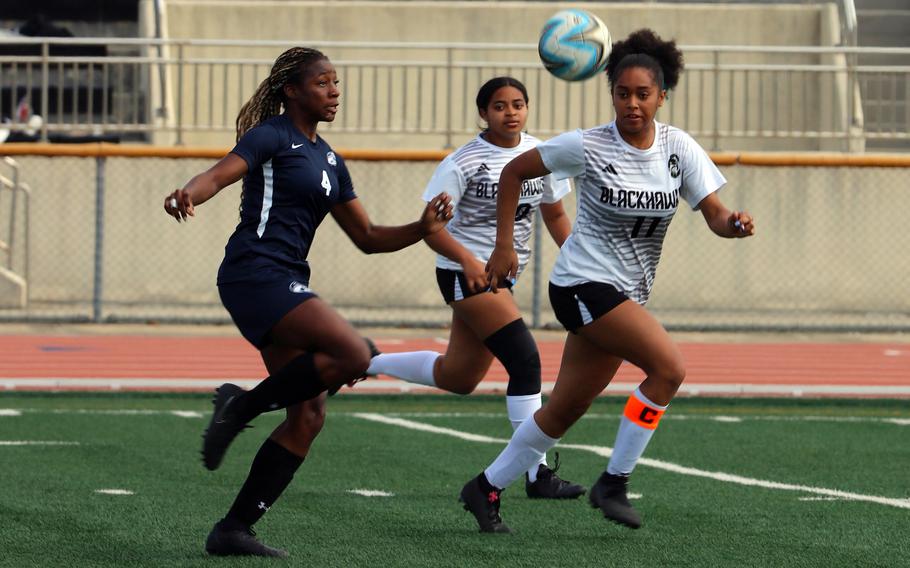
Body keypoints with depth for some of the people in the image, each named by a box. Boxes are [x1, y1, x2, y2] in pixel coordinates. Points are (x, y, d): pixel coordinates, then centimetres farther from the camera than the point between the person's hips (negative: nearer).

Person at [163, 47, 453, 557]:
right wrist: (186, 195, -40)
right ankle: (244, 404, -10)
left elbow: (368, 237, 23)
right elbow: (219, 174, -18)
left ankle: (234, 529, 2)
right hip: (256, 274, -9)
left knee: (309, 414, 1)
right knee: (353, 354, -25)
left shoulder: (328, 160, 21)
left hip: (286, 284, 9)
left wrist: (423, 228, 7)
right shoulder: (274, 136, -2)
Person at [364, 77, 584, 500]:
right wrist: (468, 259, -31)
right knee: (525, 361, -18)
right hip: (465, 273, -8)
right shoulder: (464, 162, -15)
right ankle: (537, 474, -15)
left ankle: (364, 363, 34)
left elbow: (554, 214, 16)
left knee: (457, 378, 15)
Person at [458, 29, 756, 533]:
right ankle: (613, 483, -13)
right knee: (668, 366, -23)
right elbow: (514, 171, 2)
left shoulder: (680, 149, -1)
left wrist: (736, 224, -28)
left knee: (567, 407, 11)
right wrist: (503, 245, 0)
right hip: (582, 283, -6)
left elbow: (716, 216, -5)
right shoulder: (587, 147, -11)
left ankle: (486, 488, 25)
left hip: (627, 295, 6)